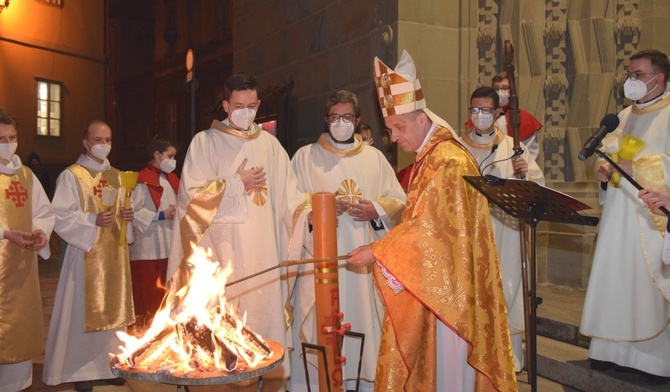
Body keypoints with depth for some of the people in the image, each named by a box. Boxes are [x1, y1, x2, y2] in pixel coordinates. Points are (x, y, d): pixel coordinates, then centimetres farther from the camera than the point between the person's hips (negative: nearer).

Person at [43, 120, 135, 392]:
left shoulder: (116, 176, 12)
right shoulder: (71, 176, -6)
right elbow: (60, 216, -11)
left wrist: (126, 216, -3)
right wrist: (93, 220, -22)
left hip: (114, 251, 6)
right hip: (87, 252, -6)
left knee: (112, 307, 9)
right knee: (84, 309, -2)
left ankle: (108, 364, 20)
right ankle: (81, 369, 10)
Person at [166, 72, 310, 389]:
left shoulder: (269, 143, 13)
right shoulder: (204, 142, 3)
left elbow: (287, 192, 8)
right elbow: (192, 193, -5)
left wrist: (309, 213, -9)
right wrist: (238, 184, -7)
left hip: (261, 248, 3)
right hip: (220, 247, -3)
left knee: (261, 307, 1)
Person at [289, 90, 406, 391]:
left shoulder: (374, 157, 14)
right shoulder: (305, 156, 9)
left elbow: (399, 202, 13)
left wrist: (376, 210, -6)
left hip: (363, 257, 2)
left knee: (363, 318, 1)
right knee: (319, 324, -5)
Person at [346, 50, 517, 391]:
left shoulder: (449, 161, -20)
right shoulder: (427, 158, 10)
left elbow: (430, 228, -22)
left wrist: (378, 252, -18)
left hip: (448, 281, -9)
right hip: (427, 278, 9)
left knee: (447, 357, 3)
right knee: (425, 357, 15)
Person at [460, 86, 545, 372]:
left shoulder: (511, 146, 7)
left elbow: (538, 185, 3)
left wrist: (523, 174, -17)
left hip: (504, 231, 0)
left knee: (505, 288, 0)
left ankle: (508, 357, 11)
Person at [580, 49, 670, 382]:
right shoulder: (625, 116, 15)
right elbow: (609, 153, 20)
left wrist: (635, 167, -20)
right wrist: (604, 169, 0)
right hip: (619, 212, 7)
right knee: (614, 276, 7)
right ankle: (613, 348, 17)